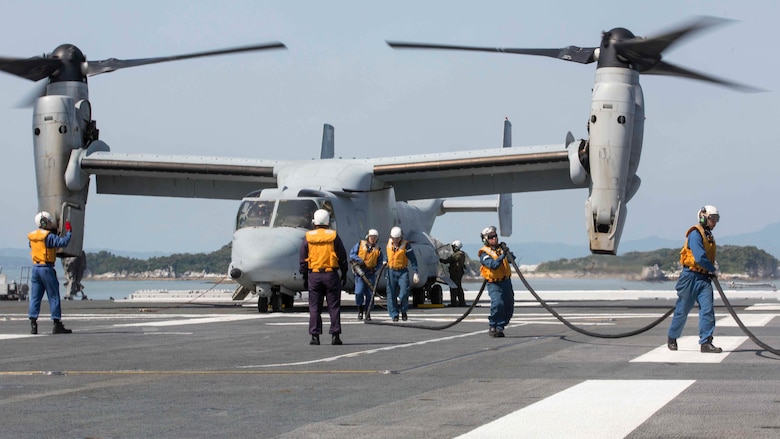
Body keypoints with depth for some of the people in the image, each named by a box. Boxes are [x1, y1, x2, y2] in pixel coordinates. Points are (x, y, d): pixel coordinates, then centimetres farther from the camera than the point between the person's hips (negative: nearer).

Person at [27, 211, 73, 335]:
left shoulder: (31, 236, 9)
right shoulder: (49, 236, -14)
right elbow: (63, 242, -24)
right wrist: (68, 231, -10)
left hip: (35, 267, 7)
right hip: (47, 268, -7)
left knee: (35, 297, 8)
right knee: (54, 297, 0)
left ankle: (33, 324, 3)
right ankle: (57, 325, 0)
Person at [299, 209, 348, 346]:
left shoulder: (308, 237, 1)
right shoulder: (333, 236, -2)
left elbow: (303, 259, 5)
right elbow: (342, 257, 0)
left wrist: (304, 276, 12)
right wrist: (344, 274, 9)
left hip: (314, 275, 1)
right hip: (331, 274, -1)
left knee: (314, 307, 5)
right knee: (334, 306, 4)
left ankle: (315, 336, 2)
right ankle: (335, 335, 2)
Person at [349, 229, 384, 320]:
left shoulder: (377, 249, 11)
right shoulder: (360, 244, 5)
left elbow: (380, 261, 14)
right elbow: (352, 253, 3)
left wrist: (376, 268, -5)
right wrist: (359, 260, -14)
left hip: (371, 273, 2)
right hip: (360, 272, -2)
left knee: (369, 294, 0)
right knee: (359, 292, -13)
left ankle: (367, 313, 11)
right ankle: (360, 310, 7)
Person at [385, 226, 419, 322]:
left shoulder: (406, 245, -12)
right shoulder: (389, 242, 1)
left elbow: (413, 259, -9)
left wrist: (415, 273, -15)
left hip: (403, 272, -4)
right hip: (391, 271, 4)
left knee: (404, 294, -14)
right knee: (391, 294, 1)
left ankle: (404, 311, 10)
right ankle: (394, 315, 8)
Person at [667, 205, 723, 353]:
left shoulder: (709, 236, 17)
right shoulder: (695, 234, -13)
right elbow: (700, 258, -21)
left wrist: (711, 271, 7)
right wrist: (713, 269, -7)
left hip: (704, 277, 7)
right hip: (691, 276, -7)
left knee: (707, 309, -7)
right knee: (682, 310, 5)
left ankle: (706, 342, -8)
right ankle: (672, 338, 24)